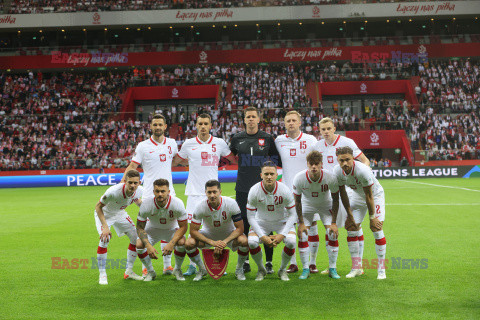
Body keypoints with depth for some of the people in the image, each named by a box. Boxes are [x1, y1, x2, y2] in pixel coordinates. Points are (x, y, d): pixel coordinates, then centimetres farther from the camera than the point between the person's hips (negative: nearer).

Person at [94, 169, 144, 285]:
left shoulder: (139, 190, -23)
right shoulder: (113, 191, -41)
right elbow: (98, 207, -27)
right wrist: (105, 227, -33)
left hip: (120, 213, 5)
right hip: (104, 213, -5)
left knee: (136, 237, -2)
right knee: (105, 239, -25)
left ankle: (129, 272, 12)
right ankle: (102, 275, -11)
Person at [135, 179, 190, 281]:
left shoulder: (177, 204, -29)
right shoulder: (146, 204, -27)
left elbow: (183, 227, -20)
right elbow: (140, 227, -18)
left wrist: (171, 244, -34)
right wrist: (148, 246, -33)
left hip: (172, 230, -1)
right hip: (152, 229, 1)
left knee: (181, 242, -30)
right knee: (139, 244, -25)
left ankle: (177, 270, 0)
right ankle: (150, 272, 3)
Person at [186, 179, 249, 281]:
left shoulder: (231, 203, -25)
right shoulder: (200, 207, -23)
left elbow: (239, 228, -21)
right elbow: (193, 231, -20)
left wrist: (224, 242, -35)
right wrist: (212, 242, -32)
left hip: (229, 234, -1)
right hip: (208, 233, 1)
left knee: (244, 241, -32)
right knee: (189, 243, -26)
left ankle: (239, 269, -2)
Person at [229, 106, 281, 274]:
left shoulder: (267, 138, 4)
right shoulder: (237, 138, 8)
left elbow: (276, 159, 13)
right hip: (243, 188, 1)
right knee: (244, 225, 3)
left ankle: (269, 262, 9)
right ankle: (245, 262, 15)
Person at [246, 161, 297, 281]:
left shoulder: (285, 190, -22)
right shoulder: (254, 191, -22)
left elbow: (292, 214, -13)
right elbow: (251, 217, -14)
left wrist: (282, 234, -24)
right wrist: (262, 236, -24)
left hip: (282, 221, 0)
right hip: (261, 222, 0)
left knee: (291, 241, -27)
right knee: (252, 242, -26)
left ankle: (283, 270, 2)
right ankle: (261, 270, 4)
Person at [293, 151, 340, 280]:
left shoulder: (330, 178, -29)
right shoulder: (299, 178, -28)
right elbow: (297, 201, -13)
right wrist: (301, 223, -13)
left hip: (326, 206, 0)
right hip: (307, 205, 0)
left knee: (332, 234, -14)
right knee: (302, 235, -12)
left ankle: (332, 269, 1)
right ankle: (305, 269, 2)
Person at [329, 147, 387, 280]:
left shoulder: (363, 171, -36)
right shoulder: (337, 172, -21)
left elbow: (369, 196, -26)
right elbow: (342, 195, -7)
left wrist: (372, 218, -19)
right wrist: (350, 215, -3)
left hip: (375, 195, -5)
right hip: (357, 196, 5)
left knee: (377, 229, -14)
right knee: (351, 228, -4)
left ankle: (381, 269, -3)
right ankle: (356, 267, 7)